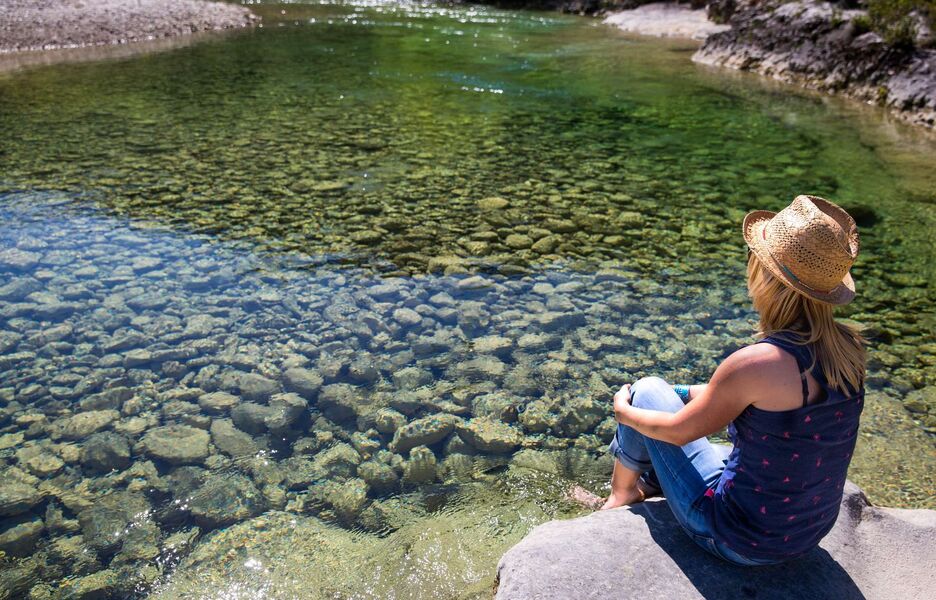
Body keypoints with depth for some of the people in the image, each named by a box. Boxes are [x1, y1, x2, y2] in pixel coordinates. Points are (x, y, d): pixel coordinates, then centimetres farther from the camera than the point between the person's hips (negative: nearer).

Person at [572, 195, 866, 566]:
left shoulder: (755, 364, -30)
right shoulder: (849, 349, -9)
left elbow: (679, 431, -15)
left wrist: (625, 411, 4)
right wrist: (688, 394, 15)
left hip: (742, 541, -7)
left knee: (647, 391, 6)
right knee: (675, 396, 21)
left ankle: (622, 494, 31)